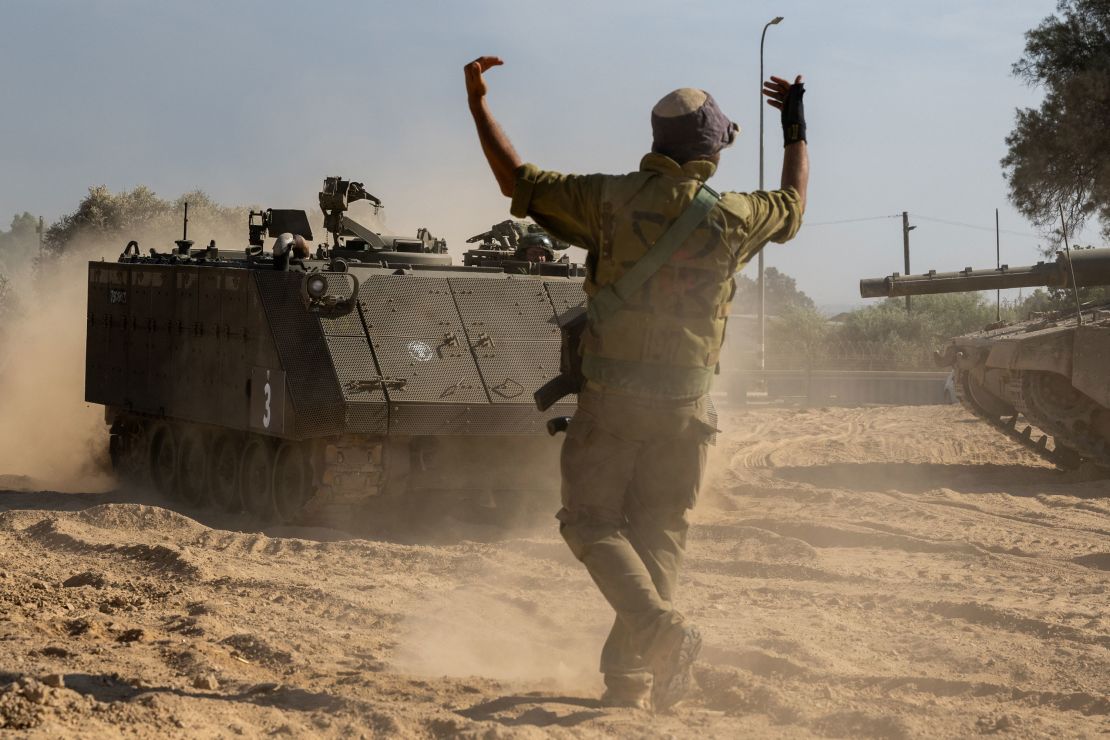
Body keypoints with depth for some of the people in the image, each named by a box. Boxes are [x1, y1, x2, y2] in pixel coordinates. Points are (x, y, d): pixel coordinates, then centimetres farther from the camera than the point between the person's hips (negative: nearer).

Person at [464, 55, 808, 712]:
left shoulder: (614, 200, -7)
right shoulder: (733, 217, -2)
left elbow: (517, 181, 1)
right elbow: (794, 205, 21)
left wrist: (478, 101, 11)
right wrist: (797, 129, 34)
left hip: (612, 396, -2)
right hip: (686, 405, 2)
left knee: (591, 520, 3)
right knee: (659, 535, 9)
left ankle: (662, 628, -21)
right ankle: (631, 679, 7)